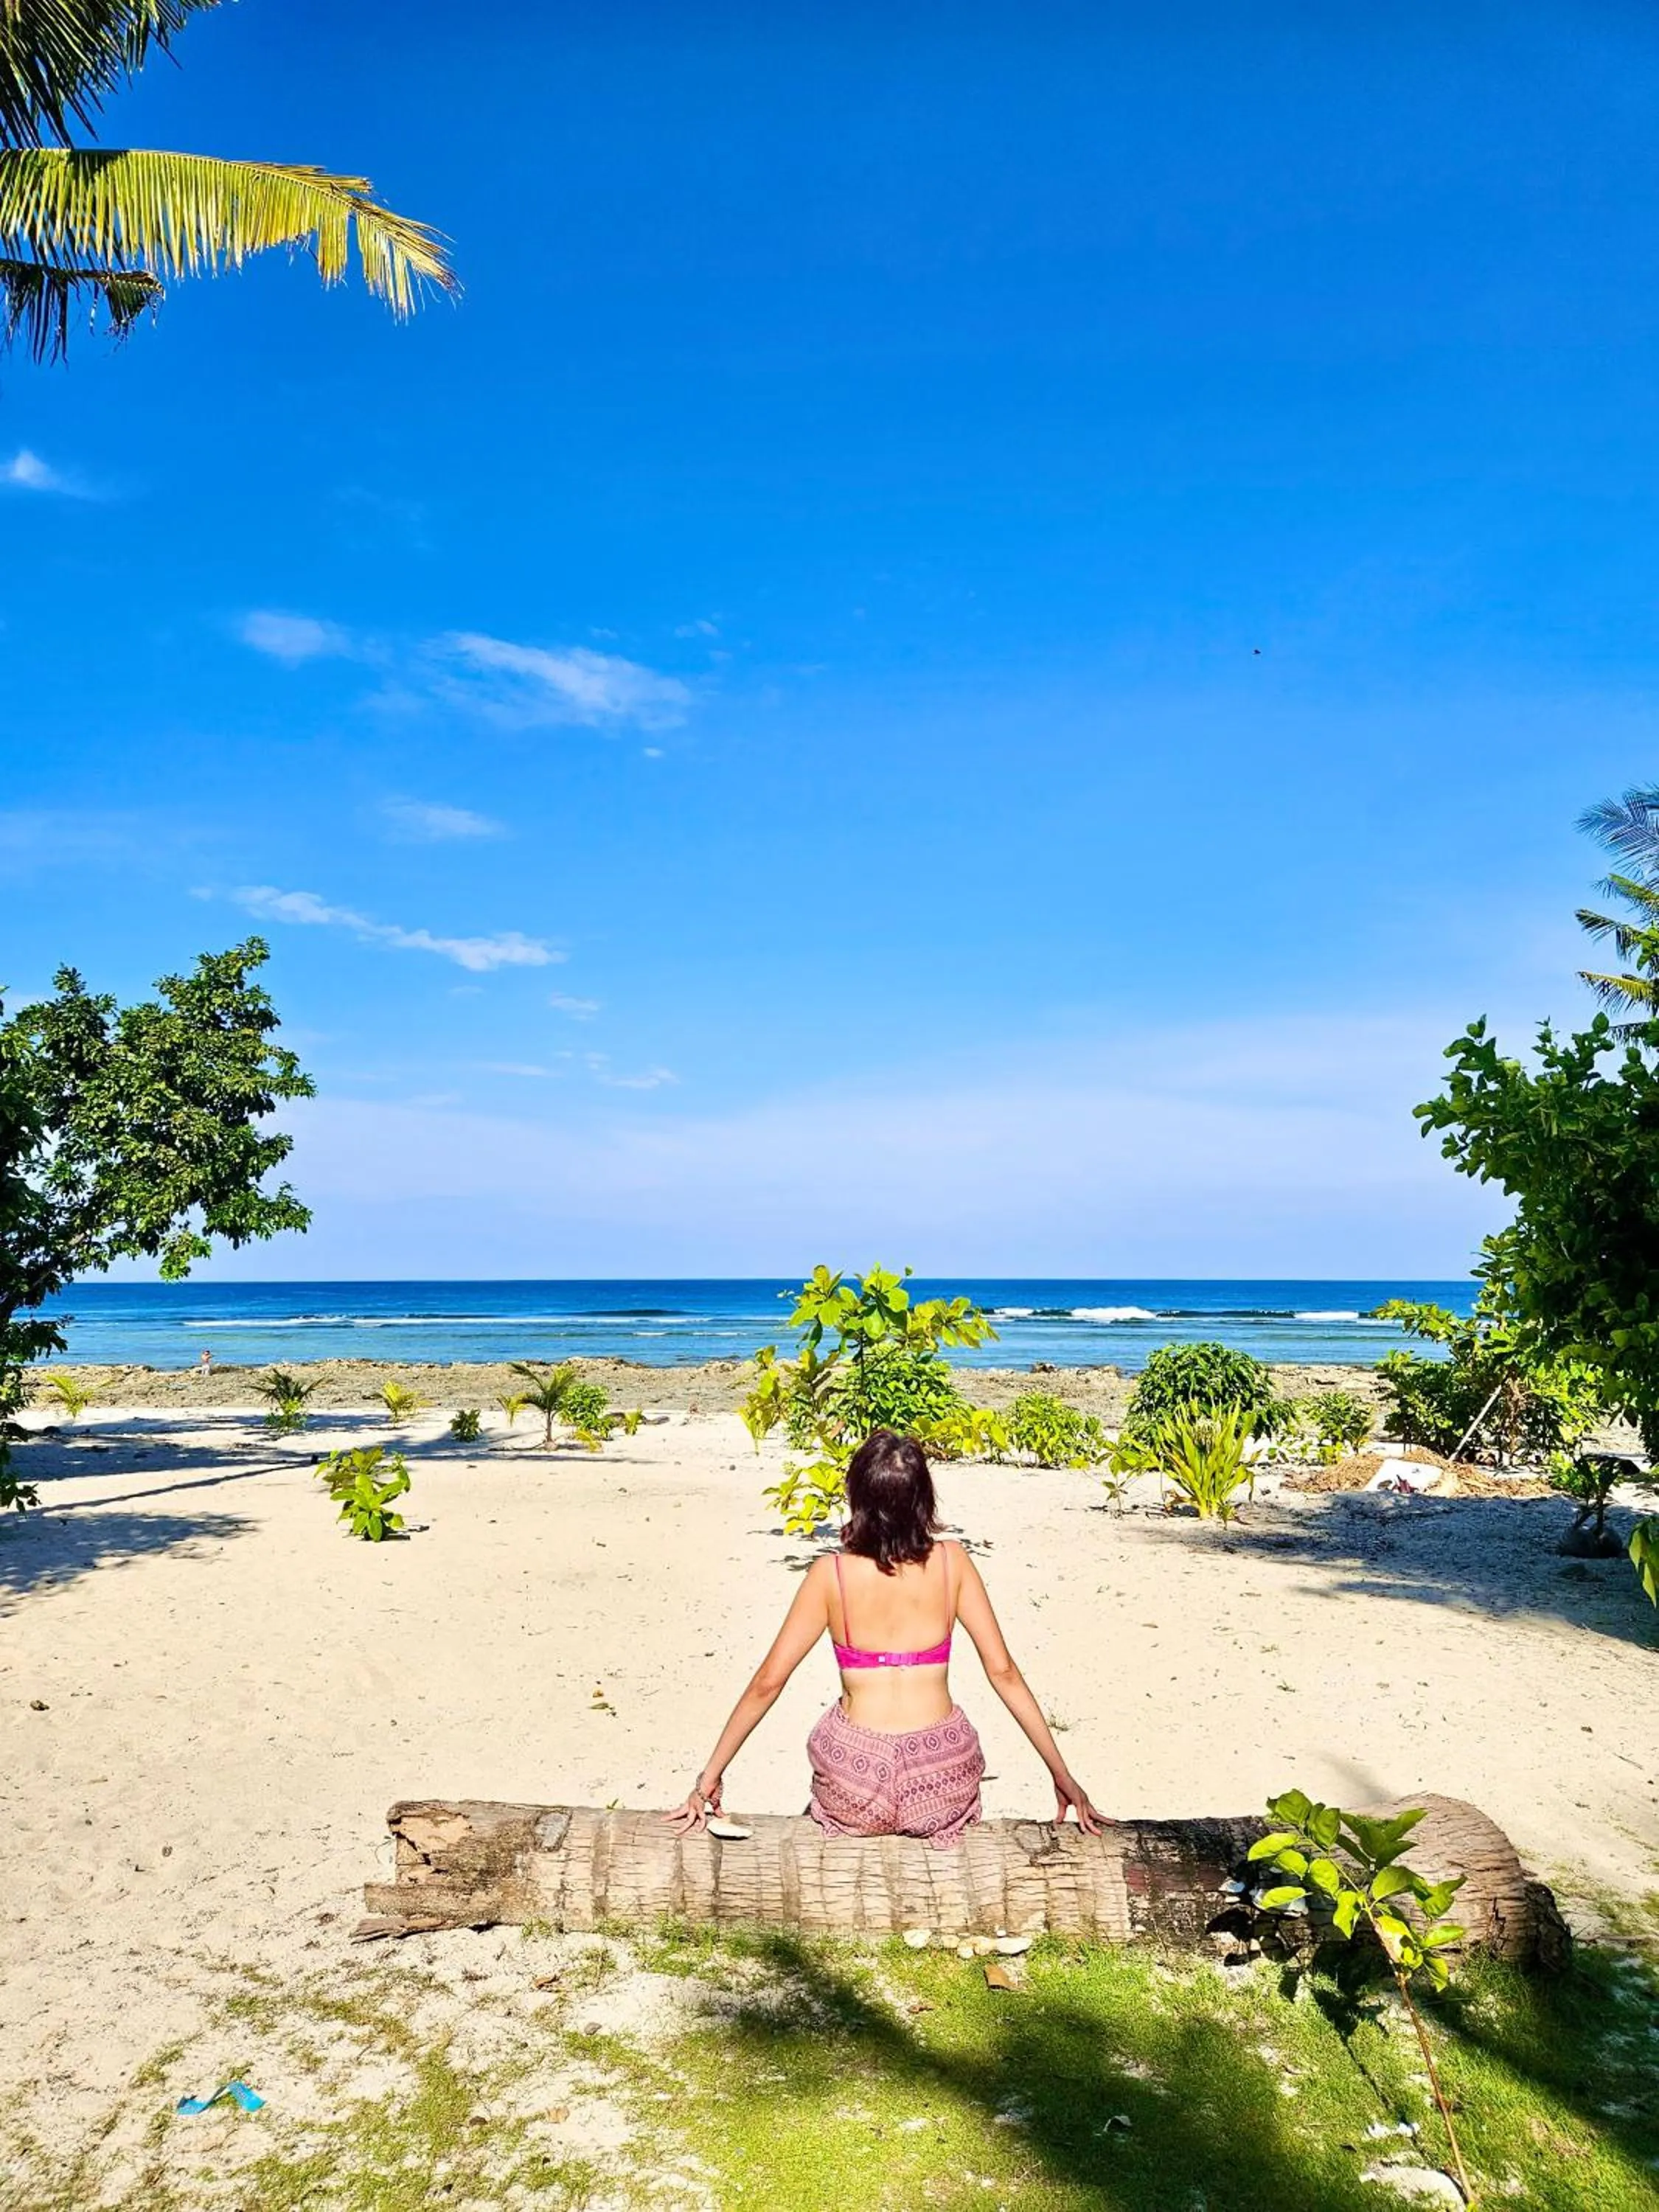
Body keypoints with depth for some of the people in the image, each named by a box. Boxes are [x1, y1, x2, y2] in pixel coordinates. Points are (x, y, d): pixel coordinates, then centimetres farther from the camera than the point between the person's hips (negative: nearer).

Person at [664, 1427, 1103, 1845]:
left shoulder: (831, 1573, -7)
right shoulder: (951, 1563, -4)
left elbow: (767, 1683, -4)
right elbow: (1003, 1671, -3)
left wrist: (711, 1775, 6)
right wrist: (1063, 1776, 5)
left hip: (854, 1792, 1)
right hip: (943, 1785, -1)